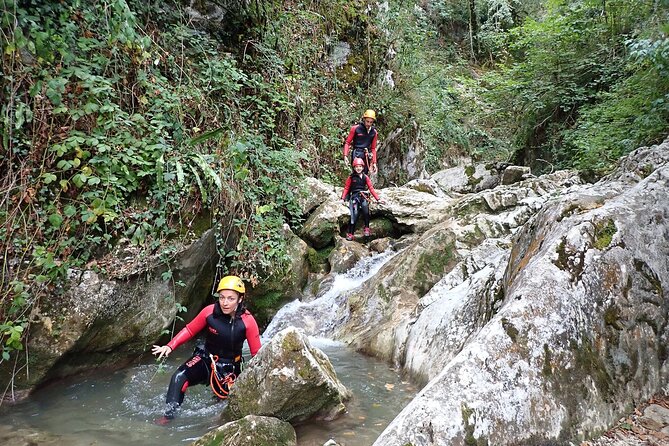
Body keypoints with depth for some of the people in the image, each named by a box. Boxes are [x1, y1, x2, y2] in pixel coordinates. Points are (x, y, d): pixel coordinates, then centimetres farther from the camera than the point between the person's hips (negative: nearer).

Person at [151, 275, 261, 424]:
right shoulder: (209, 311, -19)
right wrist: (170, 346, -16)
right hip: (206, 359, 1)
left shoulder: (247, 321, -23)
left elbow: (256, 352, -15)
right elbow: (190, 330, -5)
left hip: (229, 368, -1)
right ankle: (169, 414, -8)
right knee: (179, 377, -23)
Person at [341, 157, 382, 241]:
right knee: (354, 214, -16)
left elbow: (371, 188, 8)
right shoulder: (351, 177, 6)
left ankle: (367, 228, -22)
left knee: (365, 207, -30)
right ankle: (350, 234, -9)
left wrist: (378, 199, 2)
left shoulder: (365, 177, 10)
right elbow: (346, 188, 6)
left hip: (363, 196, 1)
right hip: (354, 196, -1)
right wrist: (343, 198, -8)